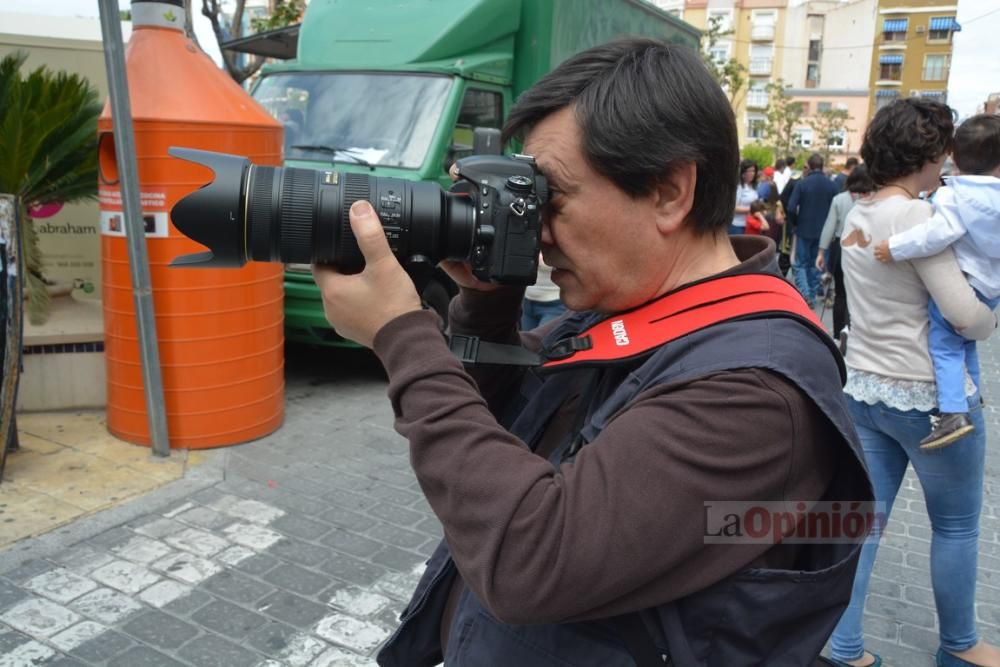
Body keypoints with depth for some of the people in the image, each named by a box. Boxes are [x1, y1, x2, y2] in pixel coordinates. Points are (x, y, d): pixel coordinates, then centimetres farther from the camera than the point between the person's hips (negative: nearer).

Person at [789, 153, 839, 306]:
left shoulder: (803, 183, -12)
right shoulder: (832, 185, -2)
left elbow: (791, 207, -15)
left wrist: (794, 224, 2)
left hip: (804, 229, -3)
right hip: (823, 230, 3)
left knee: (800, 264, 5)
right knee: (816, 263, 14)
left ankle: (804, 293, -13)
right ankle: (812, 296, 17)